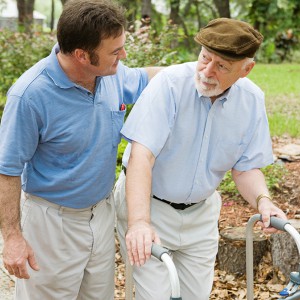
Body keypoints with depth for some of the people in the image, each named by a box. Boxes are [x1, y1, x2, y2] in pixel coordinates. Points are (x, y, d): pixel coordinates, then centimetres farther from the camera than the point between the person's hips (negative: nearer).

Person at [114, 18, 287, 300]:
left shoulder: (252, 99, -9)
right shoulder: (170, 83, -23)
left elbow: (246, 168, -1)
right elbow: (141, 155, -31)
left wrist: (262, 200, -23)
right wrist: (139, 222, -43)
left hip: (201, 212, 4)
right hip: (148, 204, -4)